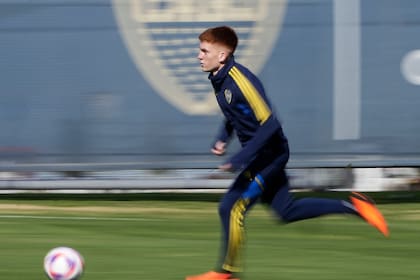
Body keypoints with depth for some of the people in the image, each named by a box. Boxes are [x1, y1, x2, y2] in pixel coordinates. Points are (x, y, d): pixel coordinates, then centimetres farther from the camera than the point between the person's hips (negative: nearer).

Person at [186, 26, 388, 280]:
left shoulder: (240, 80, -25)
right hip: (262, 155, 10)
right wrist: (223, 138, 5)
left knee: (232, 207, -10)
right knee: (287, 211, 15)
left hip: (269, 152, -10)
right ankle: (352, 206, 21)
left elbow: (269, 124, -27)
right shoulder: (220, 80, 4)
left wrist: (241, 159, -30)